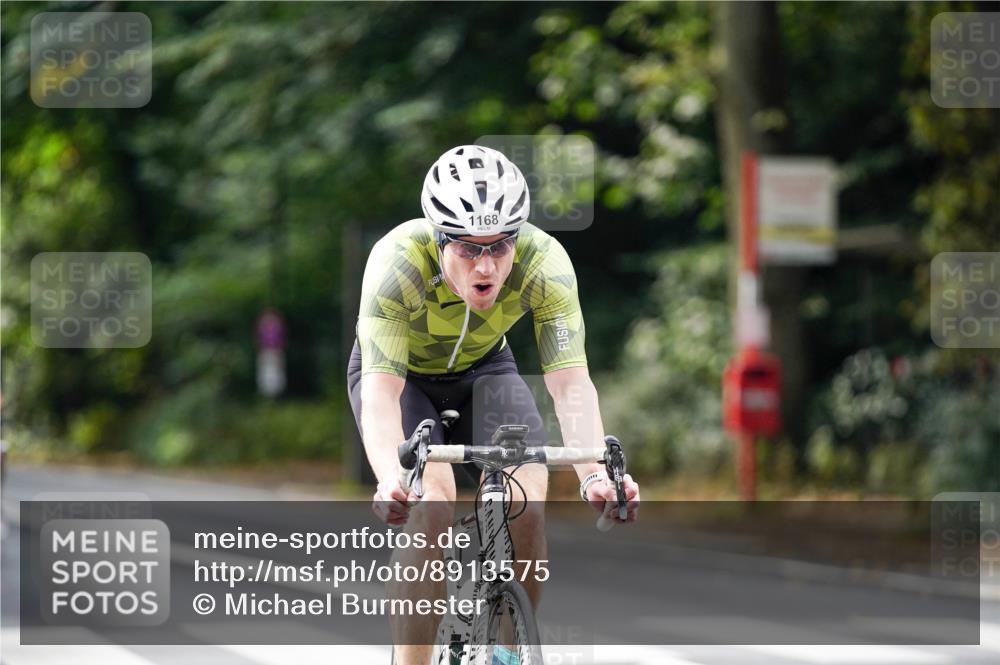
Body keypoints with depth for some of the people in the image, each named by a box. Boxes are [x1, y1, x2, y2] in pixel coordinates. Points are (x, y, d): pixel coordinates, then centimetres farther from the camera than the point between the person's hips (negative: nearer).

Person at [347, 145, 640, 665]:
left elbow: (570, 383, -35)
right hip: (399, 372, -2)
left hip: (482, 368, 2)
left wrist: (595, 474, -53)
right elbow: (381, 391, -42)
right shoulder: (396, 262, -37)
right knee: (431, 508, -27)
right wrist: (392, 481, -61)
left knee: (526, 506, -20)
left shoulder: (544, 262, -31)